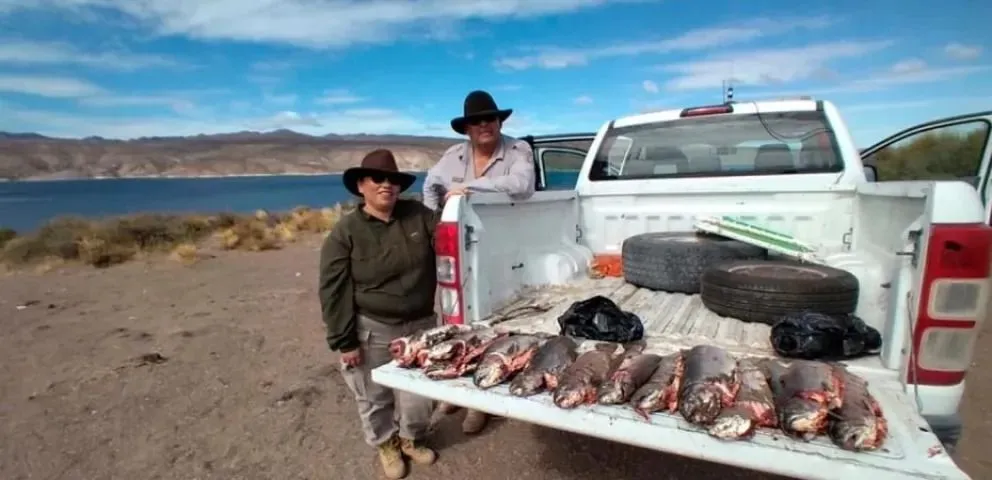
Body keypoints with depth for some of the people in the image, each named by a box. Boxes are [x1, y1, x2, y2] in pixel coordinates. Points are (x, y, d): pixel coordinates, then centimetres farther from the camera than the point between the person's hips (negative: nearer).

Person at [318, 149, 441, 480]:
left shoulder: (419, 216, -2)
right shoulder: (346, 232, -11)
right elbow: (333, 291, -10)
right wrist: (344, 341, -10)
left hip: (421, 325, 3)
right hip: (373, 331, -3)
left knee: (421, 394, 15)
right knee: (375, 397, 15)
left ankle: (411, 439, 46)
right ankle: (386, 445, 44)